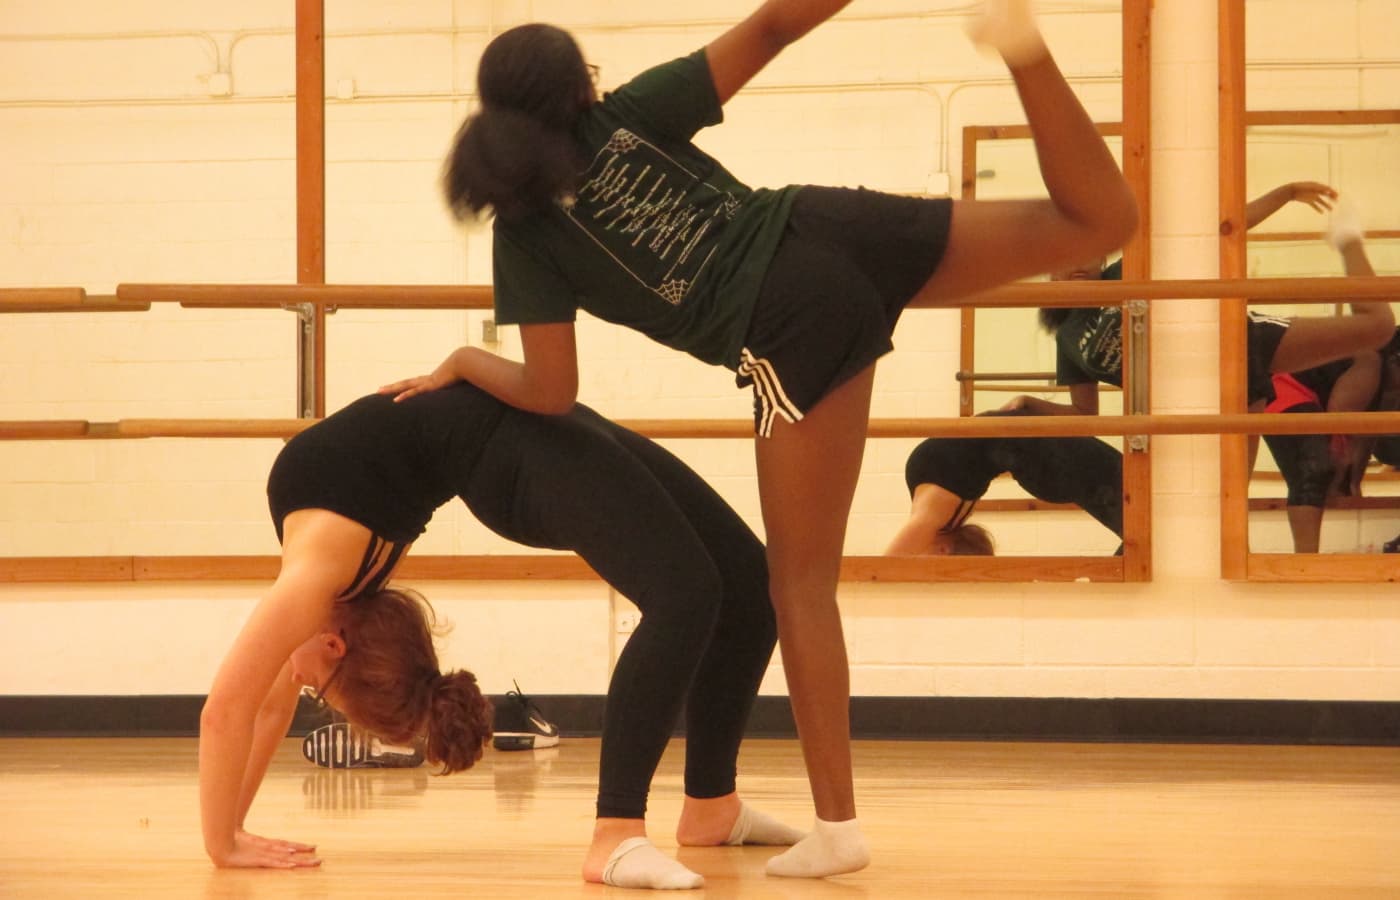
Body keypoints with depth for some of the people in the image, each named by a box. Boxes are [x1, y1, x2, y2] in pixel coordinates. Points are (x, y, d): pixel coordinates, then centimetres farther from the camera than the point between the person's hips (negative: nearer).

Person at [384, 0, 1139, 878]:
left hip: (794, 334, -3)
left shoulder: (525, 234, 8)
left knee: (802, 580, 6)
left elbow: (551, 393, 6)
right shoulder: (631, 113, 15)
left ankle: (837, 824, 5)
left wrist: (462, 362, 23)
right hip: (838, 234, 3)